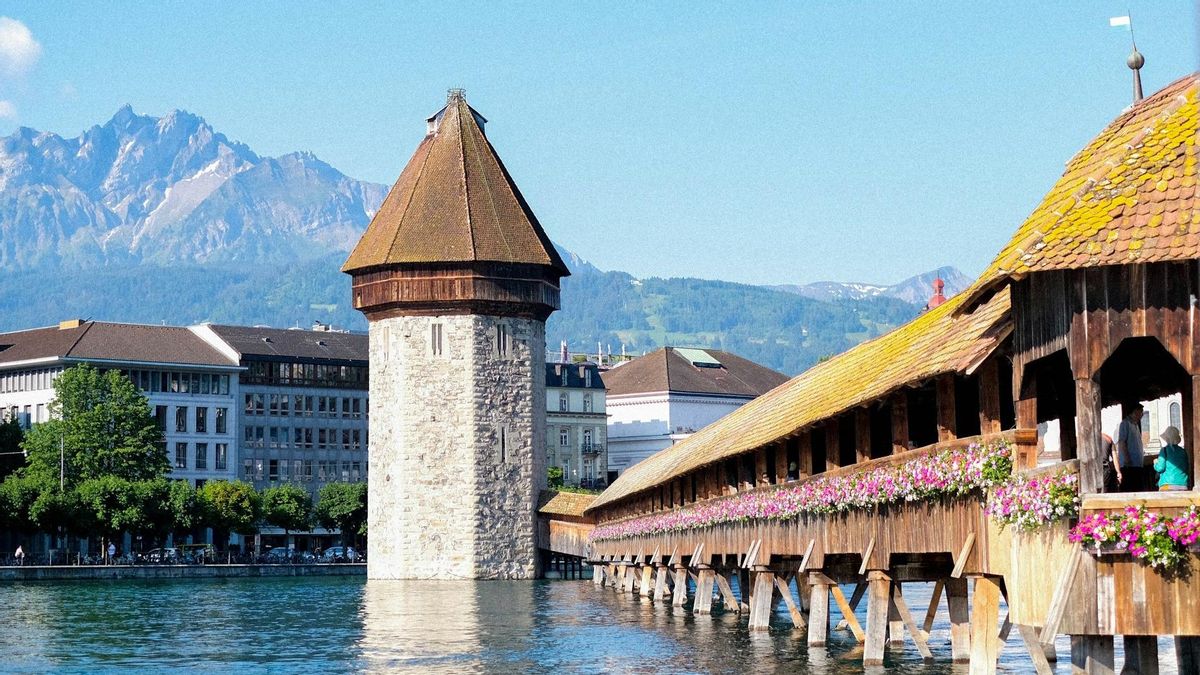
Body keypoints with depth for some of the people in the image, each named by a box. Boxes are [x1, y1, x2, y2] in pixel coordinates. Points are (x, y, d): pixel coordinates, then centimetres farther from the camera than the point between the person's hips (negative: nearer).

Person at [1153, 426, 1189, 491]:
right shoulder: (1183, 451, 12)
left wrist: (1155, 463, 14)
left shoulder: (1165, 450, -1)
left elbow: (1160, 468, -6)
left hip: (1168, 484, -5)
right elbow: (1187, 468, 18)